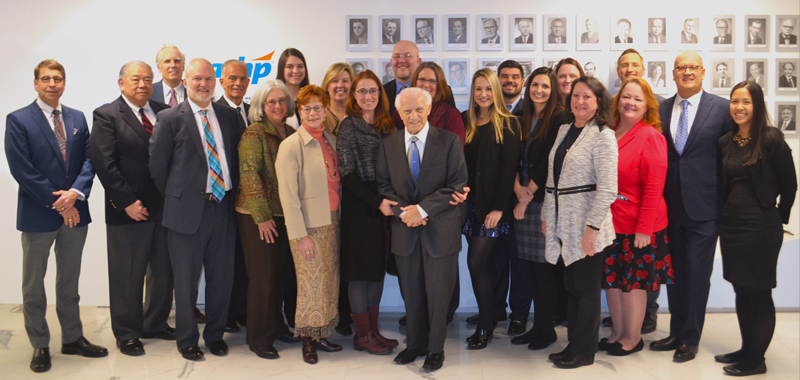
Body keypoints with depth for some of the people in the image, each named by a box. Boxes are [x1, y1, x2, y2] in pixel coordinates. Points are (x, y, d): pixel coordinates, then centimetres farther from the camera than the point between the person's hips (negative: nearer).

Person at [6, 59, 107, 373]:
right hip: (38, 215, -4)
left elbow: (88, 159, 3)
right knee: (33, 285, 8)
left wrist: (75, 193, -14)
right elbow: (22, 170, -13)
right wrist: (57, 203, -14)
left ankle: (72, 338, 26)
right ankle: (40, 345, 21)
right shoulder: (18, 120, -6)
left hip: (75, 211, 4)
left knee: (70, 281, 15)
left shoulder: (78, 118, 8)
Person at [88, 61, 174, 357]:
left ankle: (156, 324, 33)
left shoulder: (165, 113, 8)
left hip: (166, 208, 5)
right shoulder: (107, 116, -4)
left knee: (164, 273, 14)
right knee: (127, 277, 8)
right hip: (129, 211, -4)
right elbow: (104, 165, -11)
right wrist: (127, 202, -15)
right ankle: (127, 334, 24)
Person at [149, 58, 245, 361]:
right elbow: (157, 165, -1)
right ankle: (187, 339, 23)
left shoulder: (230, 116, 10)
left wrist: (232, 194, 6)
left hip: (223, 208, 4)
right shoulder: (170, 118, -2)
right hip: (188, 211, -3)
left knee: (222, 277, 10)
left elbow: (237, 158, 14)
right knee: (186, 279, 6)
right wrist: (174, 199, 2)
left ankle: (215, 334, 28)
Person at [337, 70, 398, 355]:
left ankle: (374, 330, 20)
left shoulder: (386, 125, 11)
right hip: (359, 206, -6)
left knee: (378, 268, 10)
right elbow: (347, 174, -12)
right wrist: (377, 201, -17)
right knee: (360, 269, 1)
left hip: (383, 205, 6)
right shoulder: (349, 126, -6)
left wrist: (389, 199, -1)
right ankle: (362, 335, 12)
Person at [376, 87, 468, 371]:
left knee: (438, 292, 7)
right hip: (404, 230, 3)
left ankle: (436, 349, 24)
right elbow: (383, 184, 6)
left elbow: (457, 185, -9)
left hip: (440, 228, -2)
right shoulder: (388, 144, 6)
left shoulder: (449, 142, -4)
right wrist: (402, 211, -11)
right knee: (412, 293, 13)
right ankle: (415, 344, 31)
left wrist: (422, 209, -16)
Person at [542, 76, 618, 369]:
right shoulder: (564, 130, 13)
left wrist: (592, 227, -20)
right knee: (571, 286, 14)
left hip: (586, 227, -7)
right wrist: (547, 215, 14)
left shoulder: (603, 136, -10)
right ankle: (573, 344, 26)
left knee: (586, 289, 5)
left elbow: (607, 188, -16)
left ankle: (584, 351, 18)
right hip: (563, 224, 7)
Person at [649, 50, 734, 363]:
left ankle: (690, 339, 18)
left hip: (703, 207, -3)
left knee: (697, 275, 4)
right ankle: (677, 333, 27)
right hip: (670, 206, 4)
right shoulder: (661, 109, 7)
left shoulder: (722, 108, -2)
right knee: (675, 273, 14)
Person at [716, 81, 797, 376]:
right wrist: (726, 214, 10)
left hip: (761, 227, -6)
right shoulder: (725, 142, 7)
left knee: (759, 293, 3)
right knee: (741, 292, 14)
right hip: (731, 225, 6)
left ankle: (756, 360, 14)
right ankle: (747, 350, 27)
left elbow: (789, 185, -4)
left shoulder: (771, 139, -10)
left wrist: (779, 218, 4)